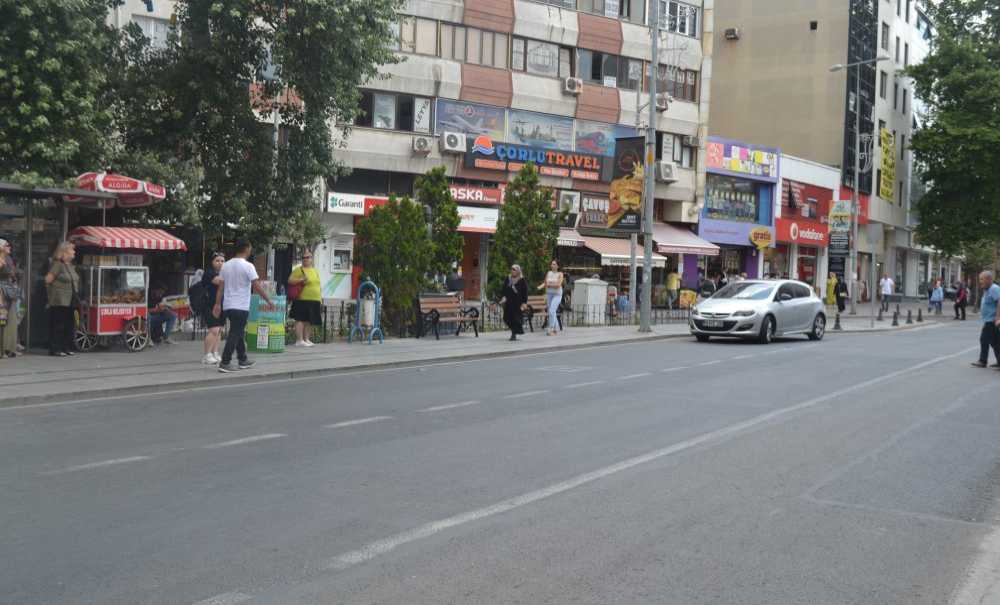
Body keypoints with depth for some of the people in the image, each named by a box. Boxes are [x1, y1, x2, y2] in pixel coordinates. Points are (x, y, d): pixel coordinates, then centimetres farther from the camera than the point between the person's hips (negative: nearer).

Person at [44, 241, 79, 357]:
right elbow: (48, 280, -13)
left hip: (70, 301, 8)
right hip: (59, 301, -8)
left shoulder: (70, 265, 14)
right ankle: (55, 349, 0)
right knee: (58, 326, -4)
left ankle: (67, 347, 18)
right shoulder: (57, 264, -11)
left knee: (69, 325, 11)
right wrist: (52, 293, -2)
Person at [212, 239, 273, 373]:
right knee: (235, 335, -5)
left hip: (227, 306, 7)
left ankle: (243, 360, 26)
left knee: (238, 333, 18)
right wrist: (268, 300, -6)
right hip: (241, 307, -7)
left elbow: (221, 287, 8)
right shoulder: (247, 266, -11)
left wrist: (218, 304, 10)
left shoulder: (226, 265, 8)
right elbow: (257, 286, -14)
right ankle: (225, 363, -8)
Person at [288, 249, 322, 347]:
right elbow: (290, 280, -8)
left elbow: (319, 285, 23)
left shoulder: (315, 271, 19)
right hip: (302, 300, -6)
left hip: (315, 301, 6)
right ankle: (299, 340, -6)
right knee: (300, 320, -7)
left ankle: (306, 339, 17)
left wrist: (321, 299, 17)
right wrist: (301, 280, -22)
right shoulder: (298, 269, -1)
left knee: (309, 321, 10)